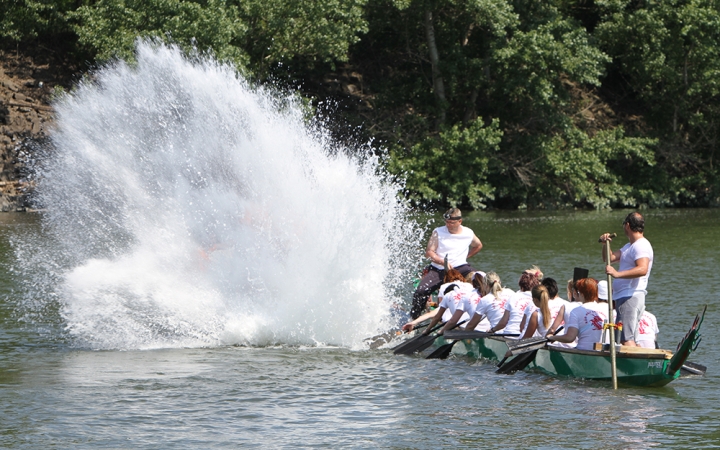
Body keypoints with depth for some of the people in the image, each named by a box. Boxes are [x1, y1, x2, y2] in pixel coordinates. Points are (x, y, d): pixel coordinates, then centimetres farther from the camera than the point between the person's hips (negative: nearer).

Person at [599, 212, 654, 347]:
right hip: (623, 297, 11)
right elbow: (609, 258, 22)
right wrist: (606, 243, 4)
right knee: (630, 340, 11)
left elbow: (642, 269, -28)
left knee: (626, 339, -19)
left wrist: (617, 274, -36)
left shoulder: (641, 245, -11)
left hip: (631, 297, -11)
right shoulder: (629, 246, 23)